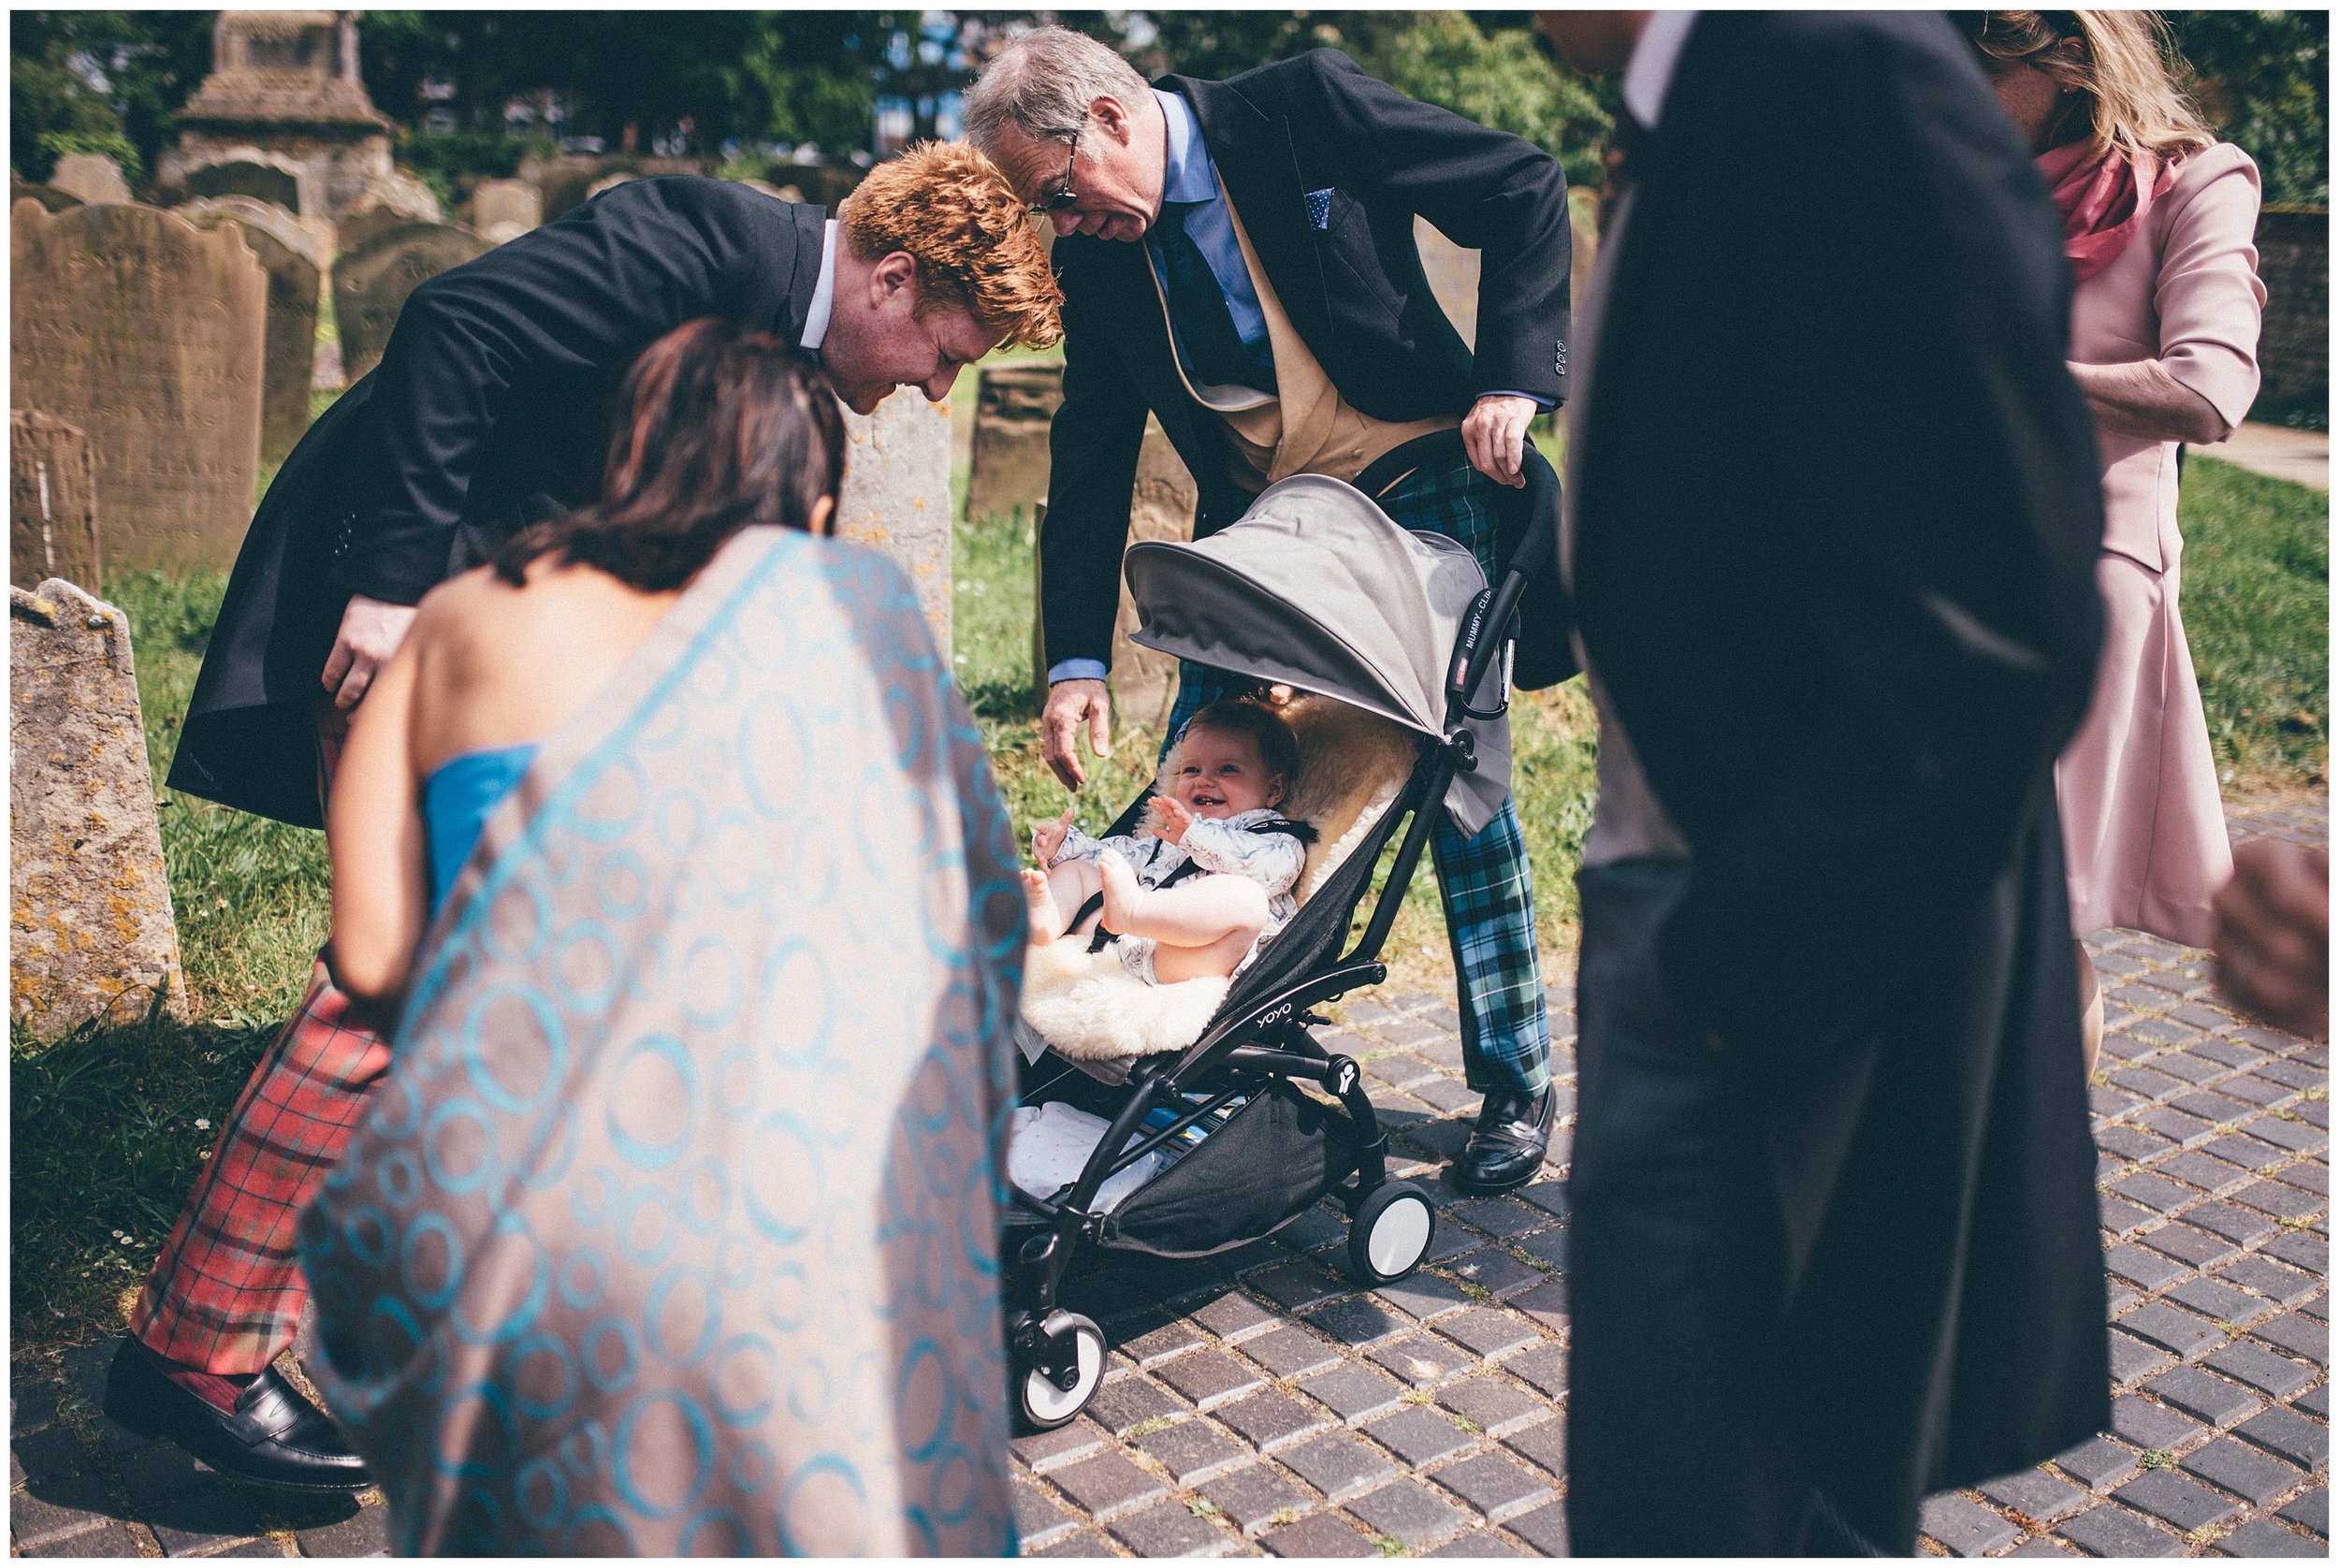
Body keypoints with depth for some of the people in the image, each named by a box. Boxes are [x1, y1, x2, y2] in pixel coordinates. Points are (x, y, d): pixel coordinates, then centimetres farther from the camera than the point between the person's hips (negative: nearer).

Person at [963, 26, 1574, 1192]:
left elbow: (1525, 188, -7)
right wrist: (1076, 660, -6)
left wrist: (1513, 375, -18)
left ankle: (1514, 1081, 11)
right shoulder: (1093, 254, 1)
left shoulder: (1304, 108, -13)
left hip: (1419, 482, -4)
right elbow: (1090, 459, 2)